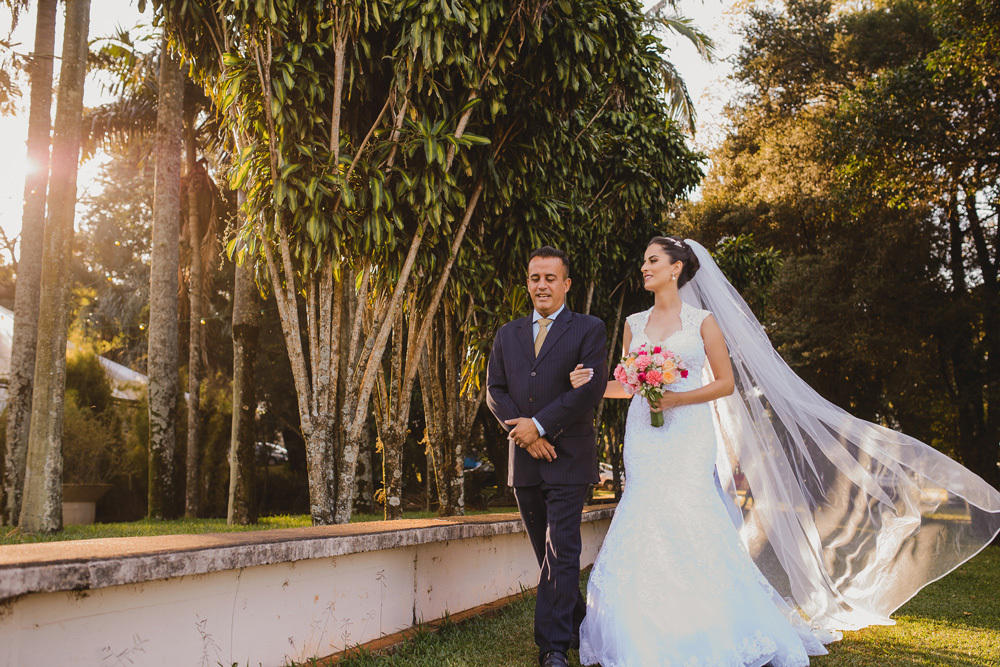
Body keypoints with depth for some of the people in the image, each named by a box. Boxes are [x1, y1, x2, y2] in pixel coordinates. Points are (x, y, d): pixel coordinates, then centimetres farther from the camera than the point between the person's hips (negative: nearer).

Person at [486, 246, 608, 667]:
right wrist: (523, 434, -8)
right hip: (523, 459, 5)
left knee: (561, 553, -9)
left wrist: (540, 425, -14)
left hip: (568, 458, -5)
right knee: (547, 554, 13)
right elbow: (494, 390, 8)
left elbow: (592, 388, -10)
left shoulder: (589, 329, 2)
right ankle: (578, 629, 28)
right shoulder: (507, 334, 15)